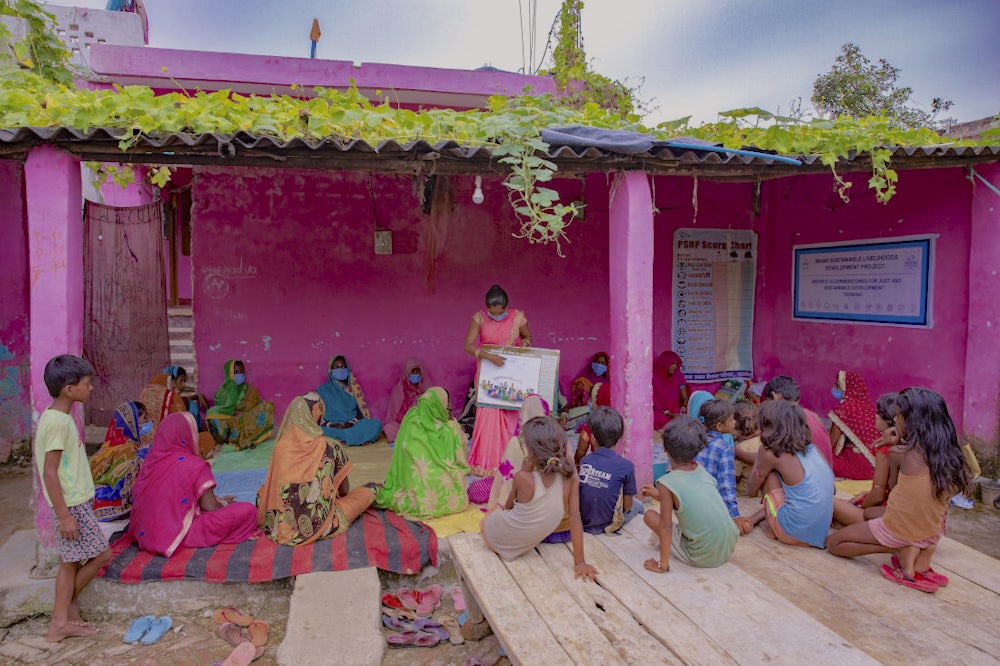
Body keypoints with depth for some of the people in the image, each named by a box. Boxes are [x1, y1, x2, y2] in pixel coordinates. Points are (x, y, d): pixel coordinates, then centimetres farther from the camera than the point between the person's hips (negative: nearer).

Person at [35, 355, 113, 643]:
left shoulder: (58, 416, 8)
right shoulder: (58, 422, -22)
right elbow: (50, 473, -22)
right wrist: (64, 515, -20)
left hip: (74, 501, 10)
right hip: (73, 505, -10)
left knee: (70, 562, 13)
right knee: (102, 554, 1)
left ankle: (61, 622, 20)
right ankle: (68, 603, 20)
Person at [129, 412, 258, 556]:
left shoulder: (152, 458, 4)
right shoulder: (195, 466, -16)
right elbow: (210, 507, -11)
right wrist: (223, 503, 13)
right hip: (175, 536, -8)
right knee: (248, 510, -10)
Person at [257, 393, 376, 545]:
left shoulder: (281, 446, -5)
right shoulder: (331, 446, -11)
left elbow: (270, 487, 9)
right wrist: (340, 496, 32)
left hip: (282, 525, 0)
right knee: (368, 492, 15)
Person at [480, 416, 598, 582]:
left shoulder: (523, 478, -29)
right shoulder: (570, 480, -23)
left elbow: (509, 506, -10)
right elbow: (575, 519, -21)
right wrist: (579, 562, -15)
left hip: (496, 538, -3)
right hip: (526, 545, 3)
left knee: (489, 513, 31)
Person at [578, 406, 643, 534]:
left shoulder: (584, 461, -8)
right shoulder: (626, 466, -17)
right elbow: (627, 506, -9)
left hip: (582, 522, 4)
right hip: (606, 525, -3)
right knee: (638, 505, 25)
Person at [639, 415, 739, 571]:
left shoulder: (666, 483, -17)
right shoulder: (701, 470, 1)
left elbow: (665, 526, -17)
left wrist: (663, 565, -9)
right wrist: (659, 495, 26)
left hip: (702, 557, -6)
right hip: (729, 549, 6)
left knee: (650, 515, 4)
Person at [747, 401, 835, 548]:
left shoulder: (771, 454, -10)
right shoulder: (811, 448, 6)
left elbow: (751, 490, 4)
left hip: (794, 534, -7)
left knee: (768, 474, 3)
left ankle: (770, 528, 12)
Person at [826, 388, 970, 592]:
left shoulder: (898, 453, -18)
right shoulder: (951, 455, -6)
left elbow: (892, 486, -1)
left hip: (897, 530, -5)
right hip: (932, 534, 5)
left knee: (833, 543, 12)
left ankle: (902, 551, -4)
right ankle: (923, 557, 11)